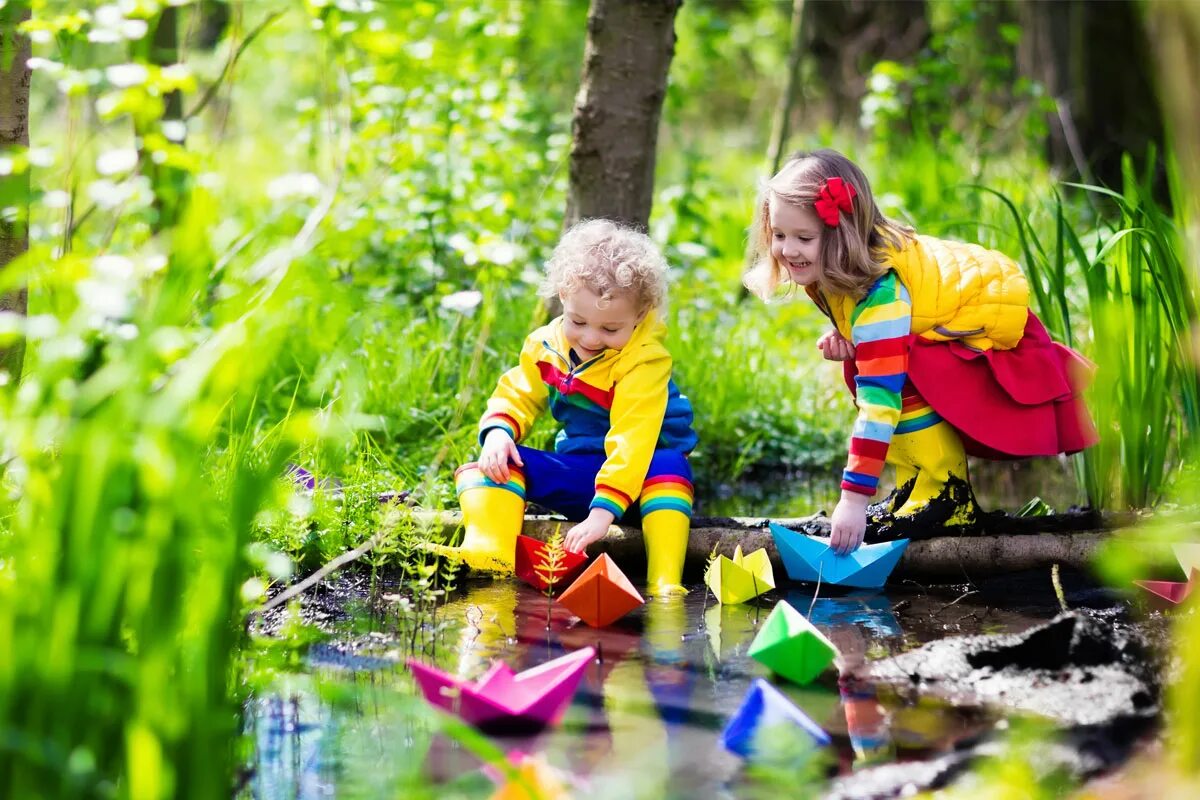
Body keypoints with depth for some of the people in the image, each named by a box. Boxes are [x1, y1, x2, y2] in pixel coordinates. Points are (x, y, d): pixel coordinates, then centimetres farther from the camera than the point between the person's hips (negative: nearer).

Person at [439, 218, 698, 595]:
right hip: (575, 471, 5)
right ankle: (486, 552, -38)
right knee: (494, 461, -14)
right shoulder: (546, 345, -2)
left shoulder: (644, 362, -21)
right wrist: (498, 433, -19)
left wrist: (603, 511, -38)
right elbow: (517, 397, 6)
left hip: (636, 474, -5)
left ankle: (664, 584, -48)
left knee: (669, 465, -38)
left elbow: (632, 439, -30)